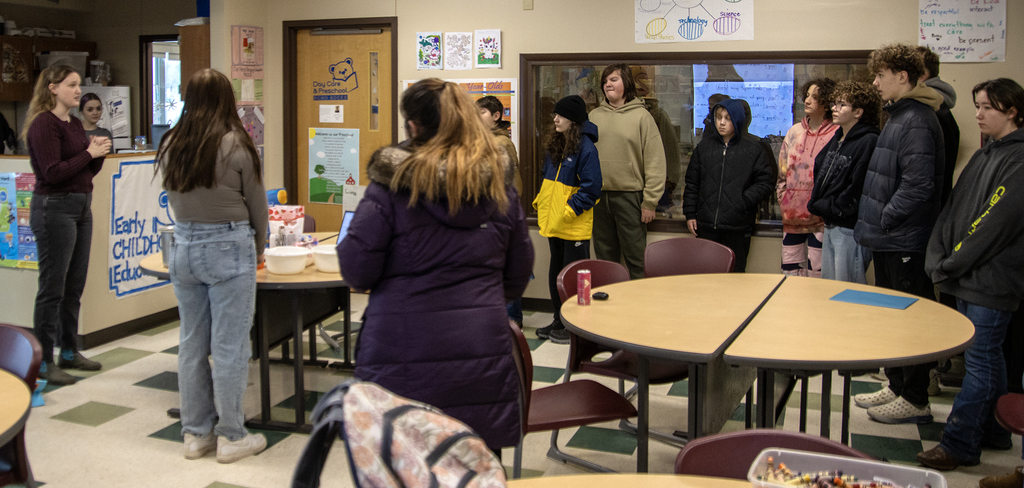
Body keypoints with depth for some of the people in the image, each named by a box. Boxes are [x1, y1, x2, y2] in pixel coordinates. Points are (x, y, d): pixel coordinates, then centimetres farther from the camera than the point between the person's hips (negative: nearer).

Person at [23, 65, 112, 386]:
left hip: (81, 207, 9)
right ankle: (43, 363, 6)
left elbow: (88, 171, 17)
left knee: (74, 287, 14)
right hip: (54, 208, -9)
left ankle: (69, 352, 25)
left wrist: (100, 152, -2)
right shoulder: (44, 124, -12)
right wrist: (89, 153, -15)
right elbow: (53, 173, -20)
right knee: (52, 288, -3)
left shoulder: (74, 124, 14)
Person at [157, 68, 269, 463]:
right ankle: (231, 436, 11)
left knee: (192, 342, 13)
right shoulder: (236, 145, -9)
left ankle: (195, 433, 23)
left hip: (183, 246, 5)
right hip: (228, 248, -5)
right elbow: (257, 204, -1)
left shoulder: (170, 146, 5)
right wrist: (258, 249, 15)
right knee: (229, 345, 2)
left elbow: (174, 200, 10)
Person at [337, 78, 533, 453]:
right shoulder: (499, 186, 6)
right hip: (482, 349, 3)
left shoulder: (390, 186, -7)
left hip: (405, 349, -3)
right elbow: (518, 275, 13)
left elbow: (356, 272, -7)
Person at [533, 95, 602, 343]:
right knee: (556, 271, 16)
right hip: (554, 223, 9)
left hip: (575, 226, -9)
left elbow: (591, 188, -17)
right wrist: (541, 204, 10)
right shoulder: (555, 145, 13)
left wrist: (569, 211, -18)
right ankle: (560, 321, 27)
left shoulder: (585, 148, -14)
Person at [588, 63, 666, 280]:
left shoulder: (641, 116, -3)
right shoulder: (594, 116, 11)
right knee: (605, 257, 13)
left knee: (635, 258, 0)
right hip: (598, 196, 4)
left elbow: (655, 162, -7)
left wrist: (650, 202, -11)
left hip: (629, 196, -4)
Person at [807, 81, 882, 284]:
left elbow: (857, 191, -20)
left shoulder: (869, 142, -14)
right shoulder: (836, 140, 15)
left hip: (851, 230, -9)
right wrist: (816, 203, 3)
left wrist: (825, 207, -12)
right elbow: (819, 175, 20)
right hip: (830, 227, 9)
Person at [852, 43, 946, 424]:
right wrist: (875, 221, 13)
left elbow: (918, 186, -25)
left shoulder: (916, 122, -17)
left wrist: (885, 218, -15)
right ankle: (897, 385, 30)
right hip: (888, 239, 10)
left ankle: (915, 400, 10)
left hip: (905, 242, -10)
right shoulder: (898, 117, 14)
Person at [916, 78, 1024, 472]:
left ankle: (958, 445, 3)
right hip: (967, 279, 8)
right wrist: (939, 260, 1)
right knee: (988, 357, 16)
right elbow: (953, 210, 12)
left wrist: (953, 264, -13)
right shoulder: (984, 157, 15)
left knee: (980, 361, -2)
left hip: (992, 281, -8)